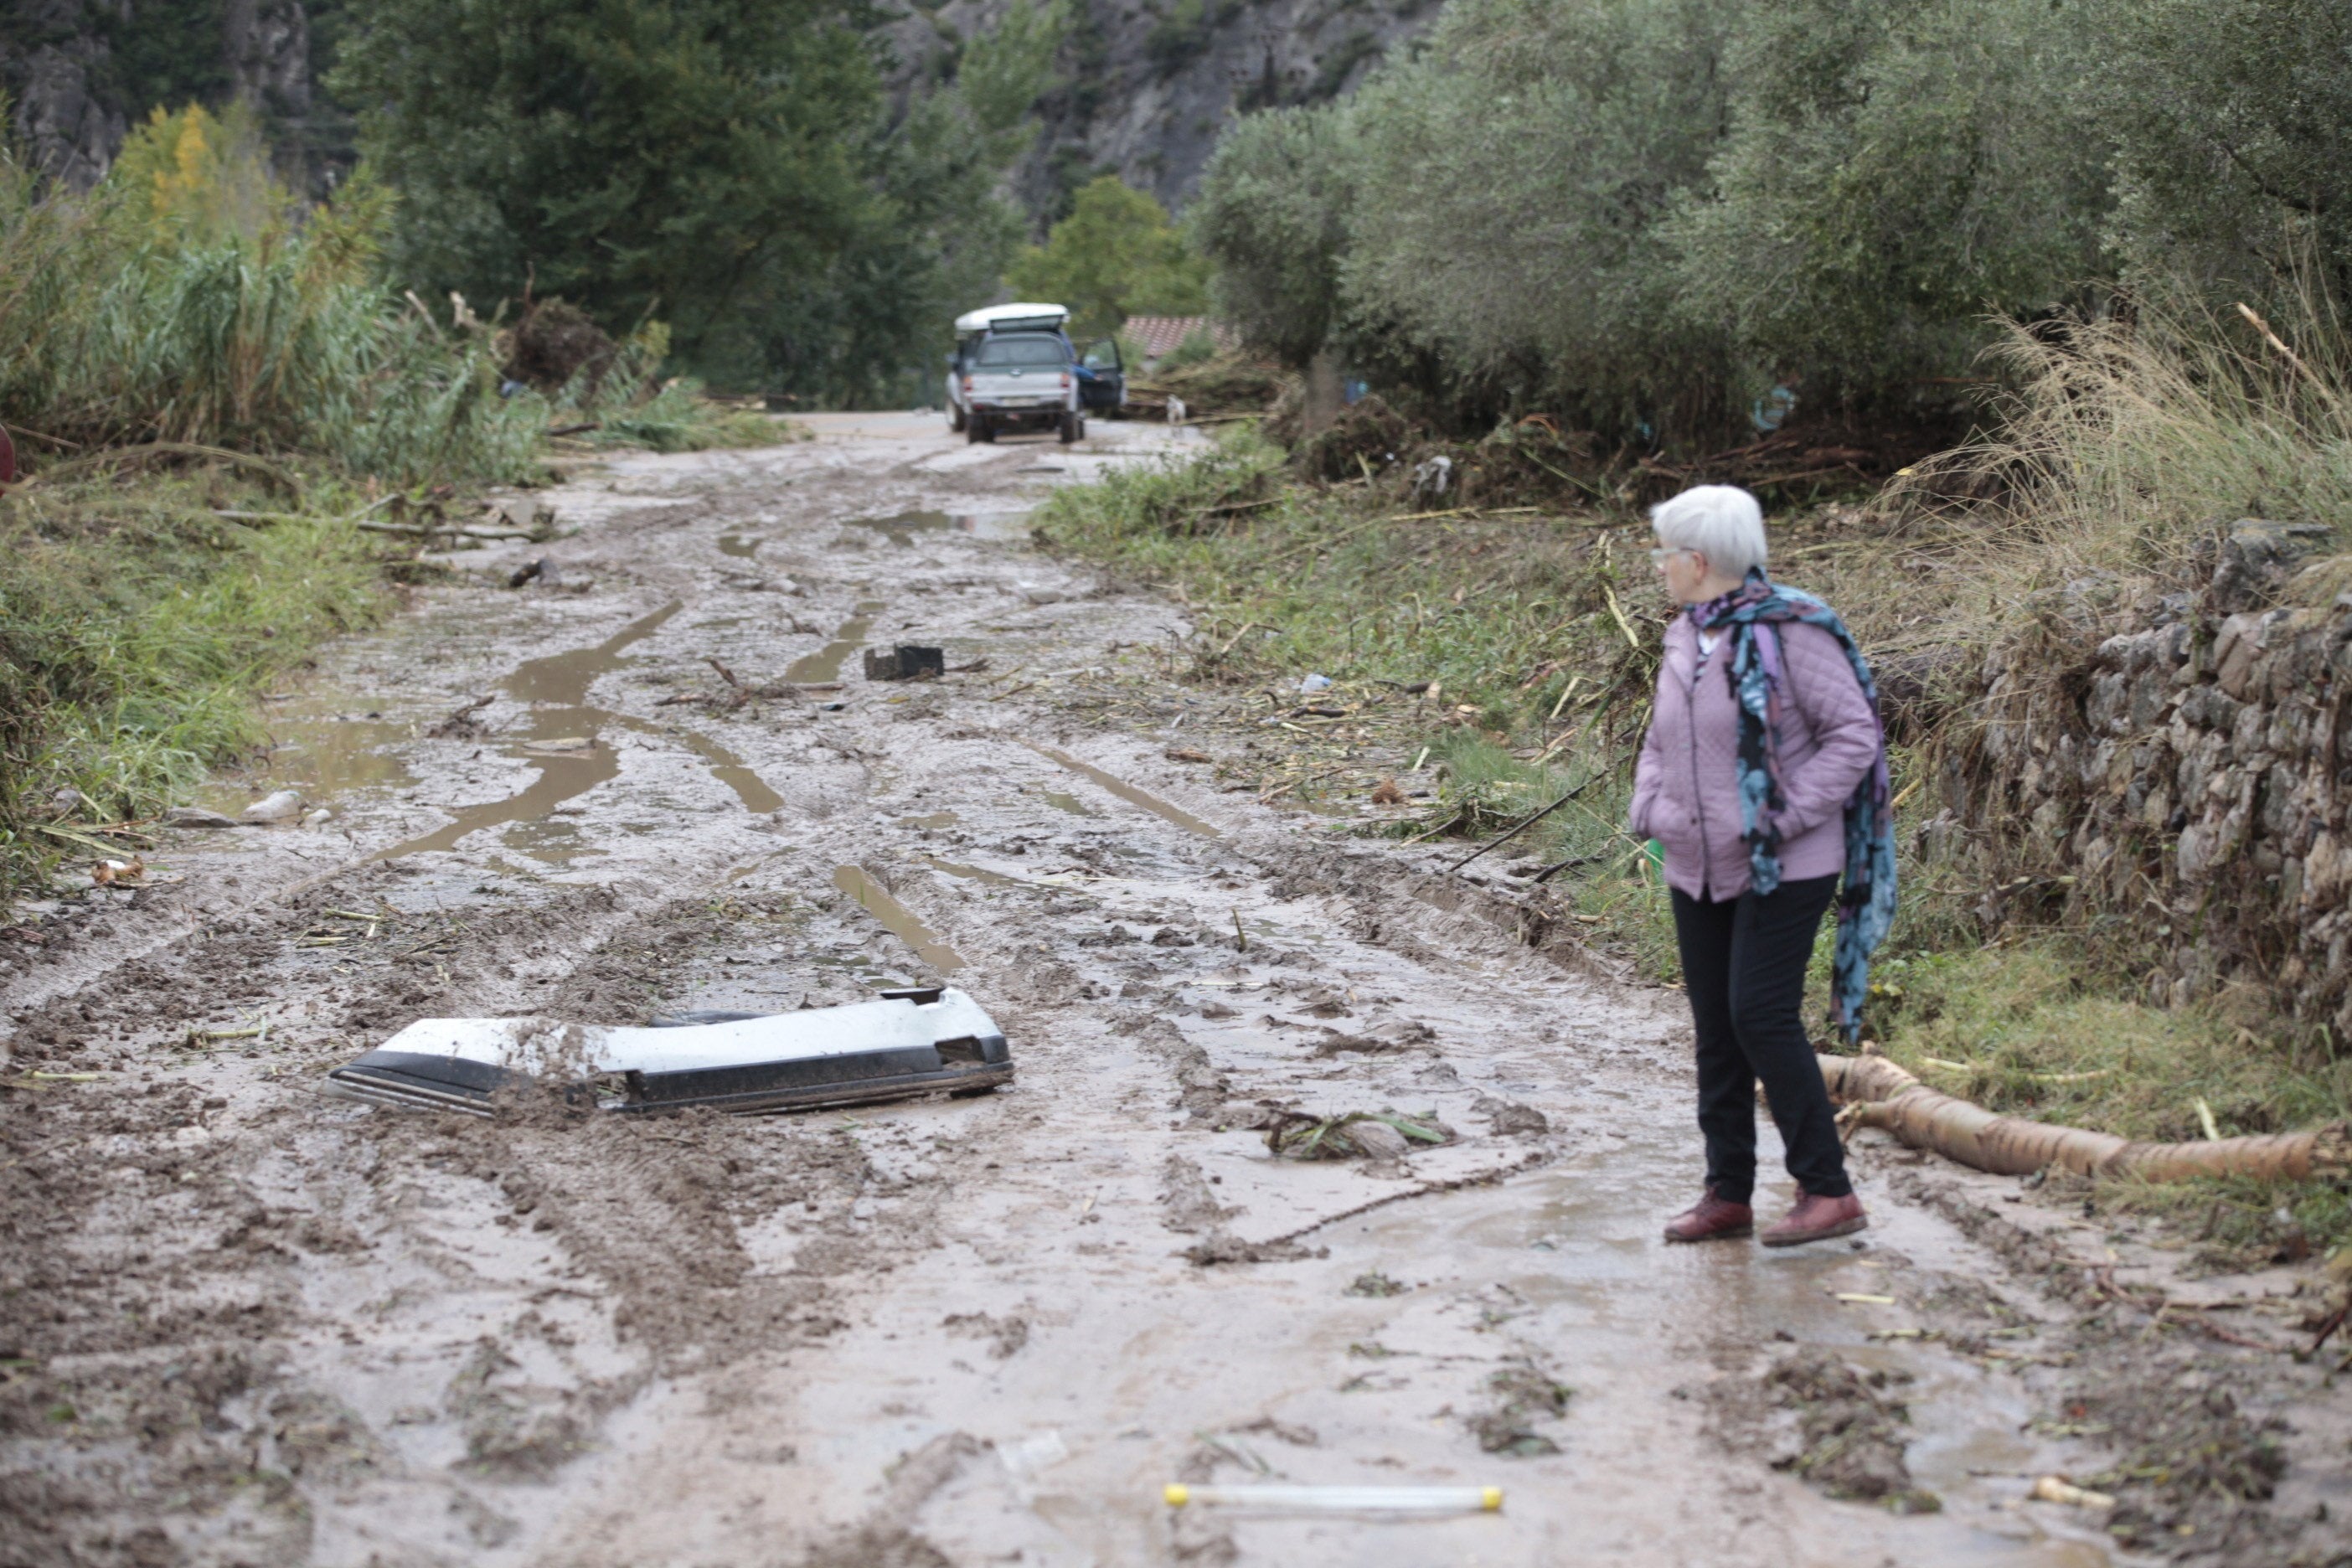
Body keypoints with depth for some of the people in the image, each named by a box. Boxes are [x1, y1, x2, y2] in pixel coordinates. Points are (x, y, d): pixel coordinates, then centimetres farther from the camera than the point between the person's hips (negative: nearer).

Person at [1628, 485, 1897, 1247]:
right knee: (1715, 1030, 9)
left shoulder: (1789, 631, -14)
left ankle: (1827, 1190, -4)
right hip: (1698, 870, 8)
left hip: (1781, 870, -8)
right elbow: (1661, 740, 22)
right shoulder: (1685, 637, 9)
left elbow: (1854, 733, -15)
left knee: (1762, 1018, -13)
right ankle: (1728, 1193, 18)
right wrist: (1651, 812, 5)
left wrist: (1786, 819, -18)